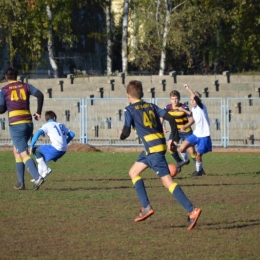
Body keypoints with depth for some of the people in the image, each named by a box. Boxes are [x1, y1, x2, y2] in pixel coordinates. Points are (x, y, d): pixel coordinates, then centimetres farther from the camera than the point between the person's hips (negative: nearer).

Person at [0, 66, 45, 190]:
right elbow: (40, 95, -4)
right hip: (29, 123, 5)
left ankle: (37, 177, -31)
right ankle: (20, 182, 18)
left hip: (16, 124, -5)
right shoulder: (25, 86, 11)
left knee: (24, 154, -10)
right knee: (16, 150, 22)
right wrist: (38, 112, 2)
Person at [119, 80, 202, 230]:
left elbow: (126, 132, -7)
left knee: (167, 181, -12)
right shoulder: (151, 106, 16)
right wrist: (174, 138, 13)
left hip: (152, 148, -8)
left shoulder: (130, 110, -2)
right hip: (160, 143, 8)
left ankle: (192, 211, -21)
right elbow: (170, 118, 7)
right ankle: (146, 208, 16)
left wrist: (122, 135, 17)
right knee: (133, 172, 22)